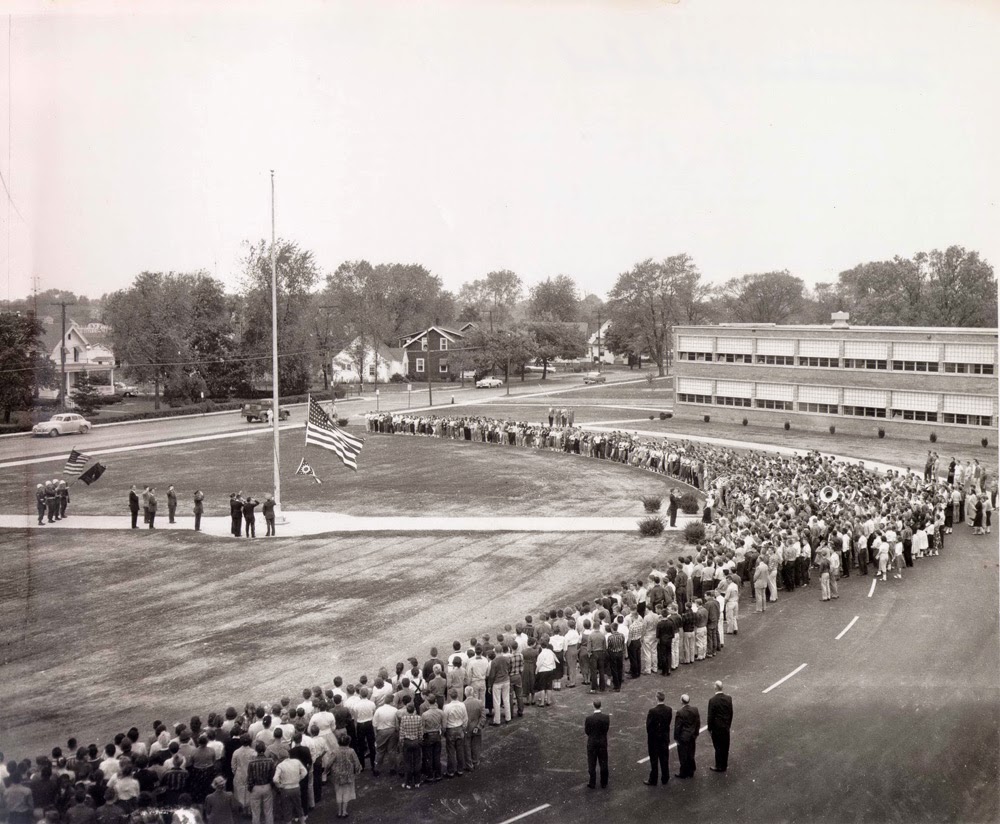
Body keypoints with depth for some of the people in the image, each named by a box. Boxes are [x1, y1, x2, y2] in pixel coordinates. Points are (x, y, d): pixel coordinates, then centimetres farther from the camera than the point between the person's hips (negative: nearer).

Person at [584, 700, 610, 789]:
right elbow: (607, 729, -5)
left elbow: (586, 731, -10)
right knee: (603, 764, 14)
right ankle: (604, 783, 22)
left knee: (592, 764, 11)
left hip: (592, 742, -1)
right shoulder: (606, 718, -13)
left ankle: (592, 784, 16)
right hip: (603, 742, 2)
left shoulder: (589, 718, -18)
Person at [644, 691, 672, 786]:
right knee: (664, 759, 16)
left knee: (654, 760, 7)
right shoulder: (669, 710, -10)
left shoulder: (652, 712, -23)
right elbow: (668, 723, -2)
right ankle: (665, 778, 26)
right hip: (665, 738, 4)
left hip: (654, 739, -4)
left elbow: (648, 726, -17)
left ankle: (652, 780, 15)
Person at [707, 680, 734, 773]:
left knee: (718, 747, 6)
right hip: (726, 727, 5)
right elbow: (731, 713, 4)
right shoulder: (728, 698, -5)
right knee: (725, 747, 15)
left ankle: (719, 767, 14)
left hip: (716, 728, -5)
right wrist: (728, 725, 16)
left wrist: (709, 729, -5)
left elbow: (710, 716, -15)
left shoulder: (712, 700, -19)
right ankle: (724, 765, 27)